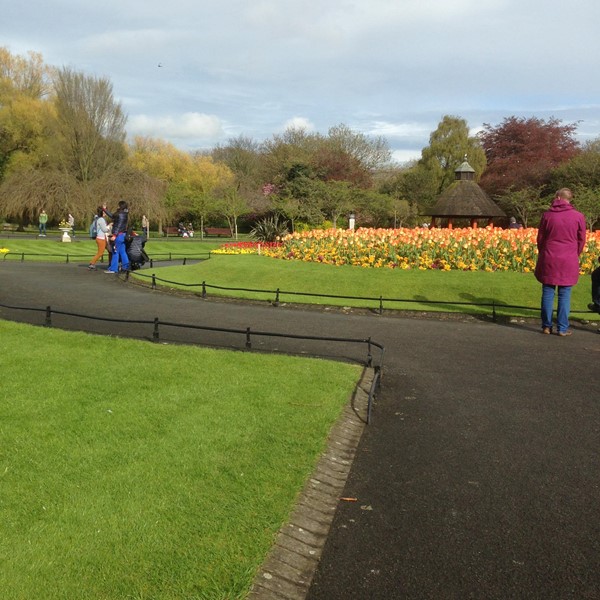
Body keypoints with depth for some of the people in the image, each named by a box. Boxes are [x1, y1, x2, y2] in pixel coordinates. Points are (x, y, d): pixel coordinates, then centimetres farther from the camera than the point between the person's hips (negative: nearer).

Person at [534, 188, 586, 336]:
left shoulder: (547, 215, 0)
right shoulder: (578, 217, -3)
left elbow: (540, 238, 7)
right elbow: (581, 241, 6)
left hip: (549, 259, 1)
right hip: (569, 262, -1)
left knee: (547, 293, 7)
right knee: (565, 295, 3)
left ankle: (546, 326, 10)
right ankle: (562, 328, 6)